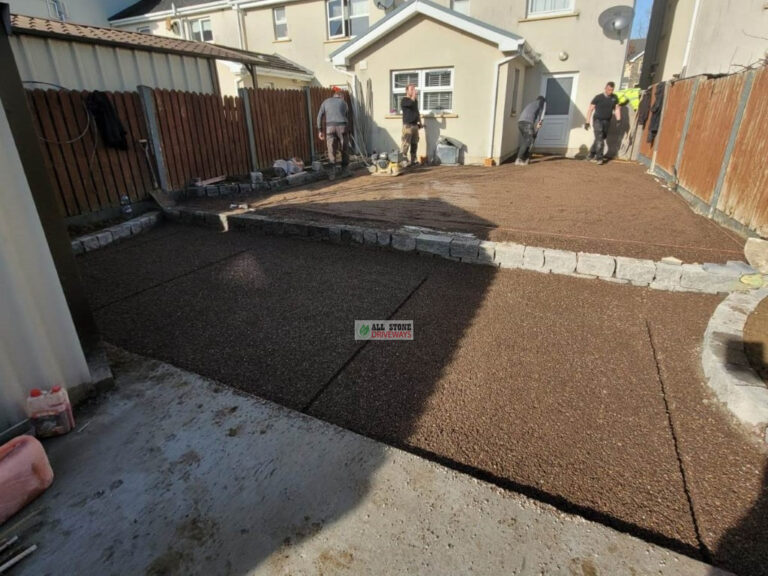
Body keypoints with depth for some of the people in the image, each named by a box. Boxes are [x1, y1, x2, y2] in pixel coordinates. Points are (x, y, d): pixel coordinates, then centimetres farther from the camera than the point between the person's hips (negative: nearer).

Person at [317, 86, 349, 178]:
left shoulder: (326, 101, 16)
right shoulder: (344, 103, 18)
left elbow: (319, 116, 8)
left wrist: (320, 131, 10)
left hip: (329, 127, 0)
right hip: (342, 126, 0)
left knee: (331, 151, 2)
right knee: (344, 150, 12)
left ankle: (333, 173, -7)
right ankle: (344, 171, 18)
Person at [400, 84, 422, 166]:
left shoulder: (415, 100, 18)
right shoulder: (404, 100, -5)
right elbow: (411, 103, -25)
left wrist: (420, 122, 20)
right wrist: (414, 95, -12)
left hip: (415, 125, 7)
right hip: (407, 125, -7)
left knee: (414, 144, 7)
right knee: (406, 143, -10)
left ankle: (413, 161, 13)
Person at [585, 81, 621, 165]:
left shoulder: (614, 98, 7)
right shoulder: (598, 97, -5)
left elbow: (617, 109, 11)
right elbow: (590, 110, -4)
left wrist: (618, 119, -4)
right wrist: (587, 122, -9)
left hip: (607, 122, 5)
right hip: (597, 120, -5)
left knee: (600, 139, 9)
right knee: (599, 139, -16)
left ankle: (591, 156, 22)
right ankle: (599, 158, -16)